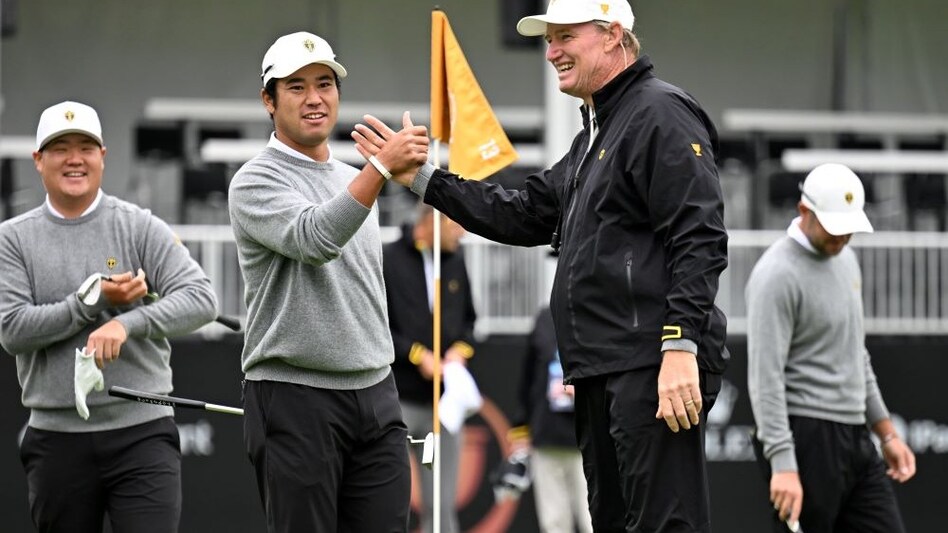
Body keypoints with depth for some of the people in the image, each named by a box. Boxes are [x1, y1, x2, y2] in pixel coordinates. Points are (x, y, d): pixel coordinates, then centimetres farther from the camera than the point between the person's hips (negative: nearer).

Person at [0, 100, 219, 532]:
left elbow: (201, 299, -10)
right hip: (57, 442, 2)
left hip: (142, 432, -2)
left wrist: (126, 323, -24)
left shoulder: (140, 228, 2)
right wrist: (94, 299, -12)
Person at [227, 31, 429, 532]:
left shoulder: (354, 180, 18)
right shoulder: (256, 181, -6)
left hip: (375, 394, 7)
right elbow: (315, 238, -26)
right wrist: (382, 166, -34)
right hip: (294, 397, -6)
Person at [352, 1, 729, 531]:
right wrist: (419, 177, 19)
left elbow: (700, 241, -17)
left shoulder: (661, 115, -8)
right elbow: (526, 216, 23)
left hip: (655, 369, -11)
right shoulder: (596, 133, 24)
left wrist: (681, 348, -24)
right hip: (602, 373, 11)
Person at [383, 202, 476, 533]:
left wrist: (461, 349, 0)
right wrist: (417, 355, -13)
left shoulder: (455, 262, 11)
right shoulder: (388, 261, -6)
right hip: (396, 401, -5)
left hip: (443, 402, 5)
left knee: (442, 505, 6)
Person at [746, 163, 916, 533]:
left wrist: (886, 432, 22)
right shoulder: (778, 275, -14)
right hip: (807, 442, -9)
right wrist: (783, 464, -26)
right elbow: (766, 377, -20)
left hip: (854, 439, 9)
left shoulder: (844, 258, 15)